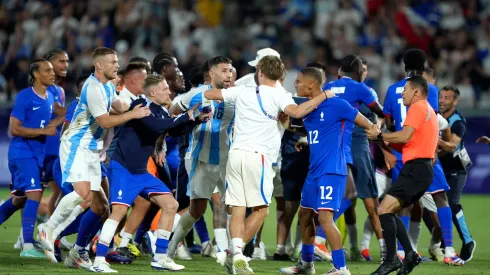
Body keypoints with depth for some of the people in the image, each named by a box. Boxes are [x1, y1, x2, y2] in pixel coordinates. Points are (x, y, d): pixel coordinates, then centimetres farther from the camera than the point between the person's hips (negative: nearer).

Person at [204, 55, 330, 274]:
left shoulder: (242, 92, 12)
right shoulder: (277, 96, -1)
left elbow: (208, 94, 21)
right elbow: (297, 112, -20)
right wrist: (323, 96, -11)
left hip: (236, 153, 4)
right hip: (258, 156, -4)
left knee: (237, 209, 2)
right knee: (260, 210, 4)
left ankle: (236, 252, -14)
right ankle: (236, 254, -5)